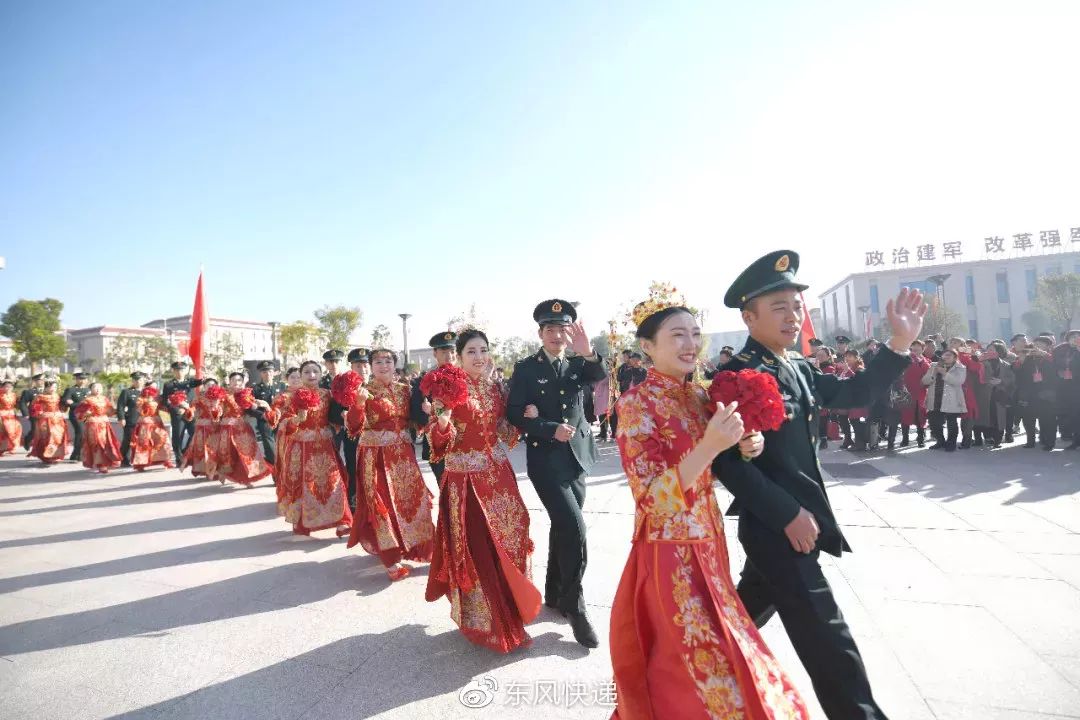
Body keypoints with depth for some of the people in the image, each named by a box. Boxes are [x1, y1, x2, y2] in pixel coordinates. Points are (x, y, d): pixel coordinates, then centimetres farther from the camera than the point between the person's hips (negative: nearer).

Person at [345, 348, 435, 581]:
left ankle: (409, 545, 31)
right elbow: (353, 428, -12)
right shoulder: (364, 391, -5)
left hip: (402, 452, 4)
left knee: (410, 497, 10)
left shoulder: (404, 389, 6)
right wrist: (359, 403, -27)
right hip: (375, 454, -4)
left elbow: (413, 418, 13)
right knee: (382, 502, -2)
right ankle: (391, 559, 6)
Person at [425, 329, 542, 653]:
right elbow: (442, 442, -14)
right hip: (466, 478, -6)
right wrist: (442, 417, -32)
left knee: (505, 541, 15)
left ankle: (507, 611, 37)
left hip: (498, 475, 6)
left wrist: (523, 418, -2)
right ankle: (485, 621, 21)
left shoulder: (496, 388, 6)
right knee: (477, 548, 3)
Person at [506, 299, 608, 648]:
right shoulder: (526, 368, -4)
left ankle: (555, 595, 33)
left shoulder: (577, 364, 7)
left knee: (564, 528, 15)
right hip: (546, 460, -5)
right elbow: (514, 413, -9)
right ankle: (574, 605, 3)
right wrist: (551, 430, -20)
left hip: (577, 457, 5)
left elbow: (601, 375, -14)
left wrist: (588, 352, -34)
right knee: (574, 529, -14)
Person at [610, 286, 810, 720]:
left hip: (707, 546, 8)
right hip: (669, 554, -7)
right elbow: (652, 498, -24)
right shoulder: (637, 404, -19)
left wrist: (744, 448, -9)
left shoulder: (697, 398, 3)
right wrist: (710, 446, -34)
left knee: (710, 658, 23)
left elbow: (707, 470, 12)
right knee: (700, 672, 6)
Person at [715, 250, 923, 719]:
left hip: (796, 519, 9)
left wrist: (900, 343, -1)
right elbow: (727, 461, -25)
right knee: (829, 645, 0)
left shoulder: (799, 369, 7)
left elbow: (853, 393, 9)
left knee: (753, 608, 27)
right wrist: (788, 513, -21)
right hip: (772, 526, -9)